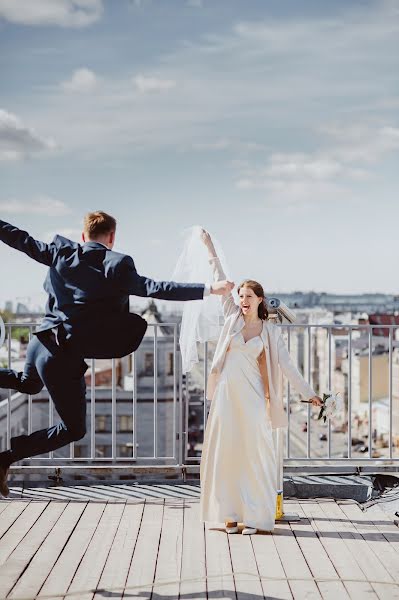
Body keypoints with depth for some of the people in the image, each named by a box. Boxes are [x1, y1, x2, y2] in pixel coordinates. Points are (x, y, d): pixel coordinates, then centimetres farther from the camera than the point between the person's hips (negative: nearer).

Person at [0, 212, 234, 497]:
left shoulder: (61, 252, 3)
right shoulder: (117, 264, -12)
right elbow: (155, 289, -20)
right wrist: (209, 289, -18)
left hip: (41, 342, 7)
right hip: (65, 355, -7)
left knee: (28, 383, 41)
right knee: (74, 429, 8)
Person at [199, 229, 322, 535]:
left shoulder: (271, 331, 4)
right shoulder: (233, 317, 8)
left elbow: (287, 365, 2)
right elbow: (221, 282, 11)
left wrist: (308, 392, -3)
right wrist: (210, 249, 13)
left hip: (252, 398, -2)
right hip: (227, 395, 2)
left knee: (253, 455, -3)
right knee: (225, 453, 1)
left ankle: (252, 516, 1)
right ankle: (230, 514, 7)